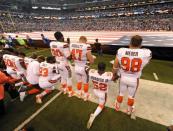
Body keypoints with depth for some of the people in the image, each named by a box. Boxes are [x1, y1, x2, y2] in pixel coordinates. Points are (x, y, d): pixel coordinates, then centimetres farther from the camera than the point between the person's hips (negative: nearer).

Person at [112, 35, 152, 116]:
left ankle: (117, 106, 51)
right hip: (134, 79, -1)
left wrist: (114, 75, 10)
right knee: (131, 96, 24)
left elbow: (115, 66, -8)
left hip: (123, 77, 1)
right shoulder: (146, 53, -23)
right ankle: (129, 110, 50)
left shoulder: (121, 51, -20)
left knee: (121, 93, 26)